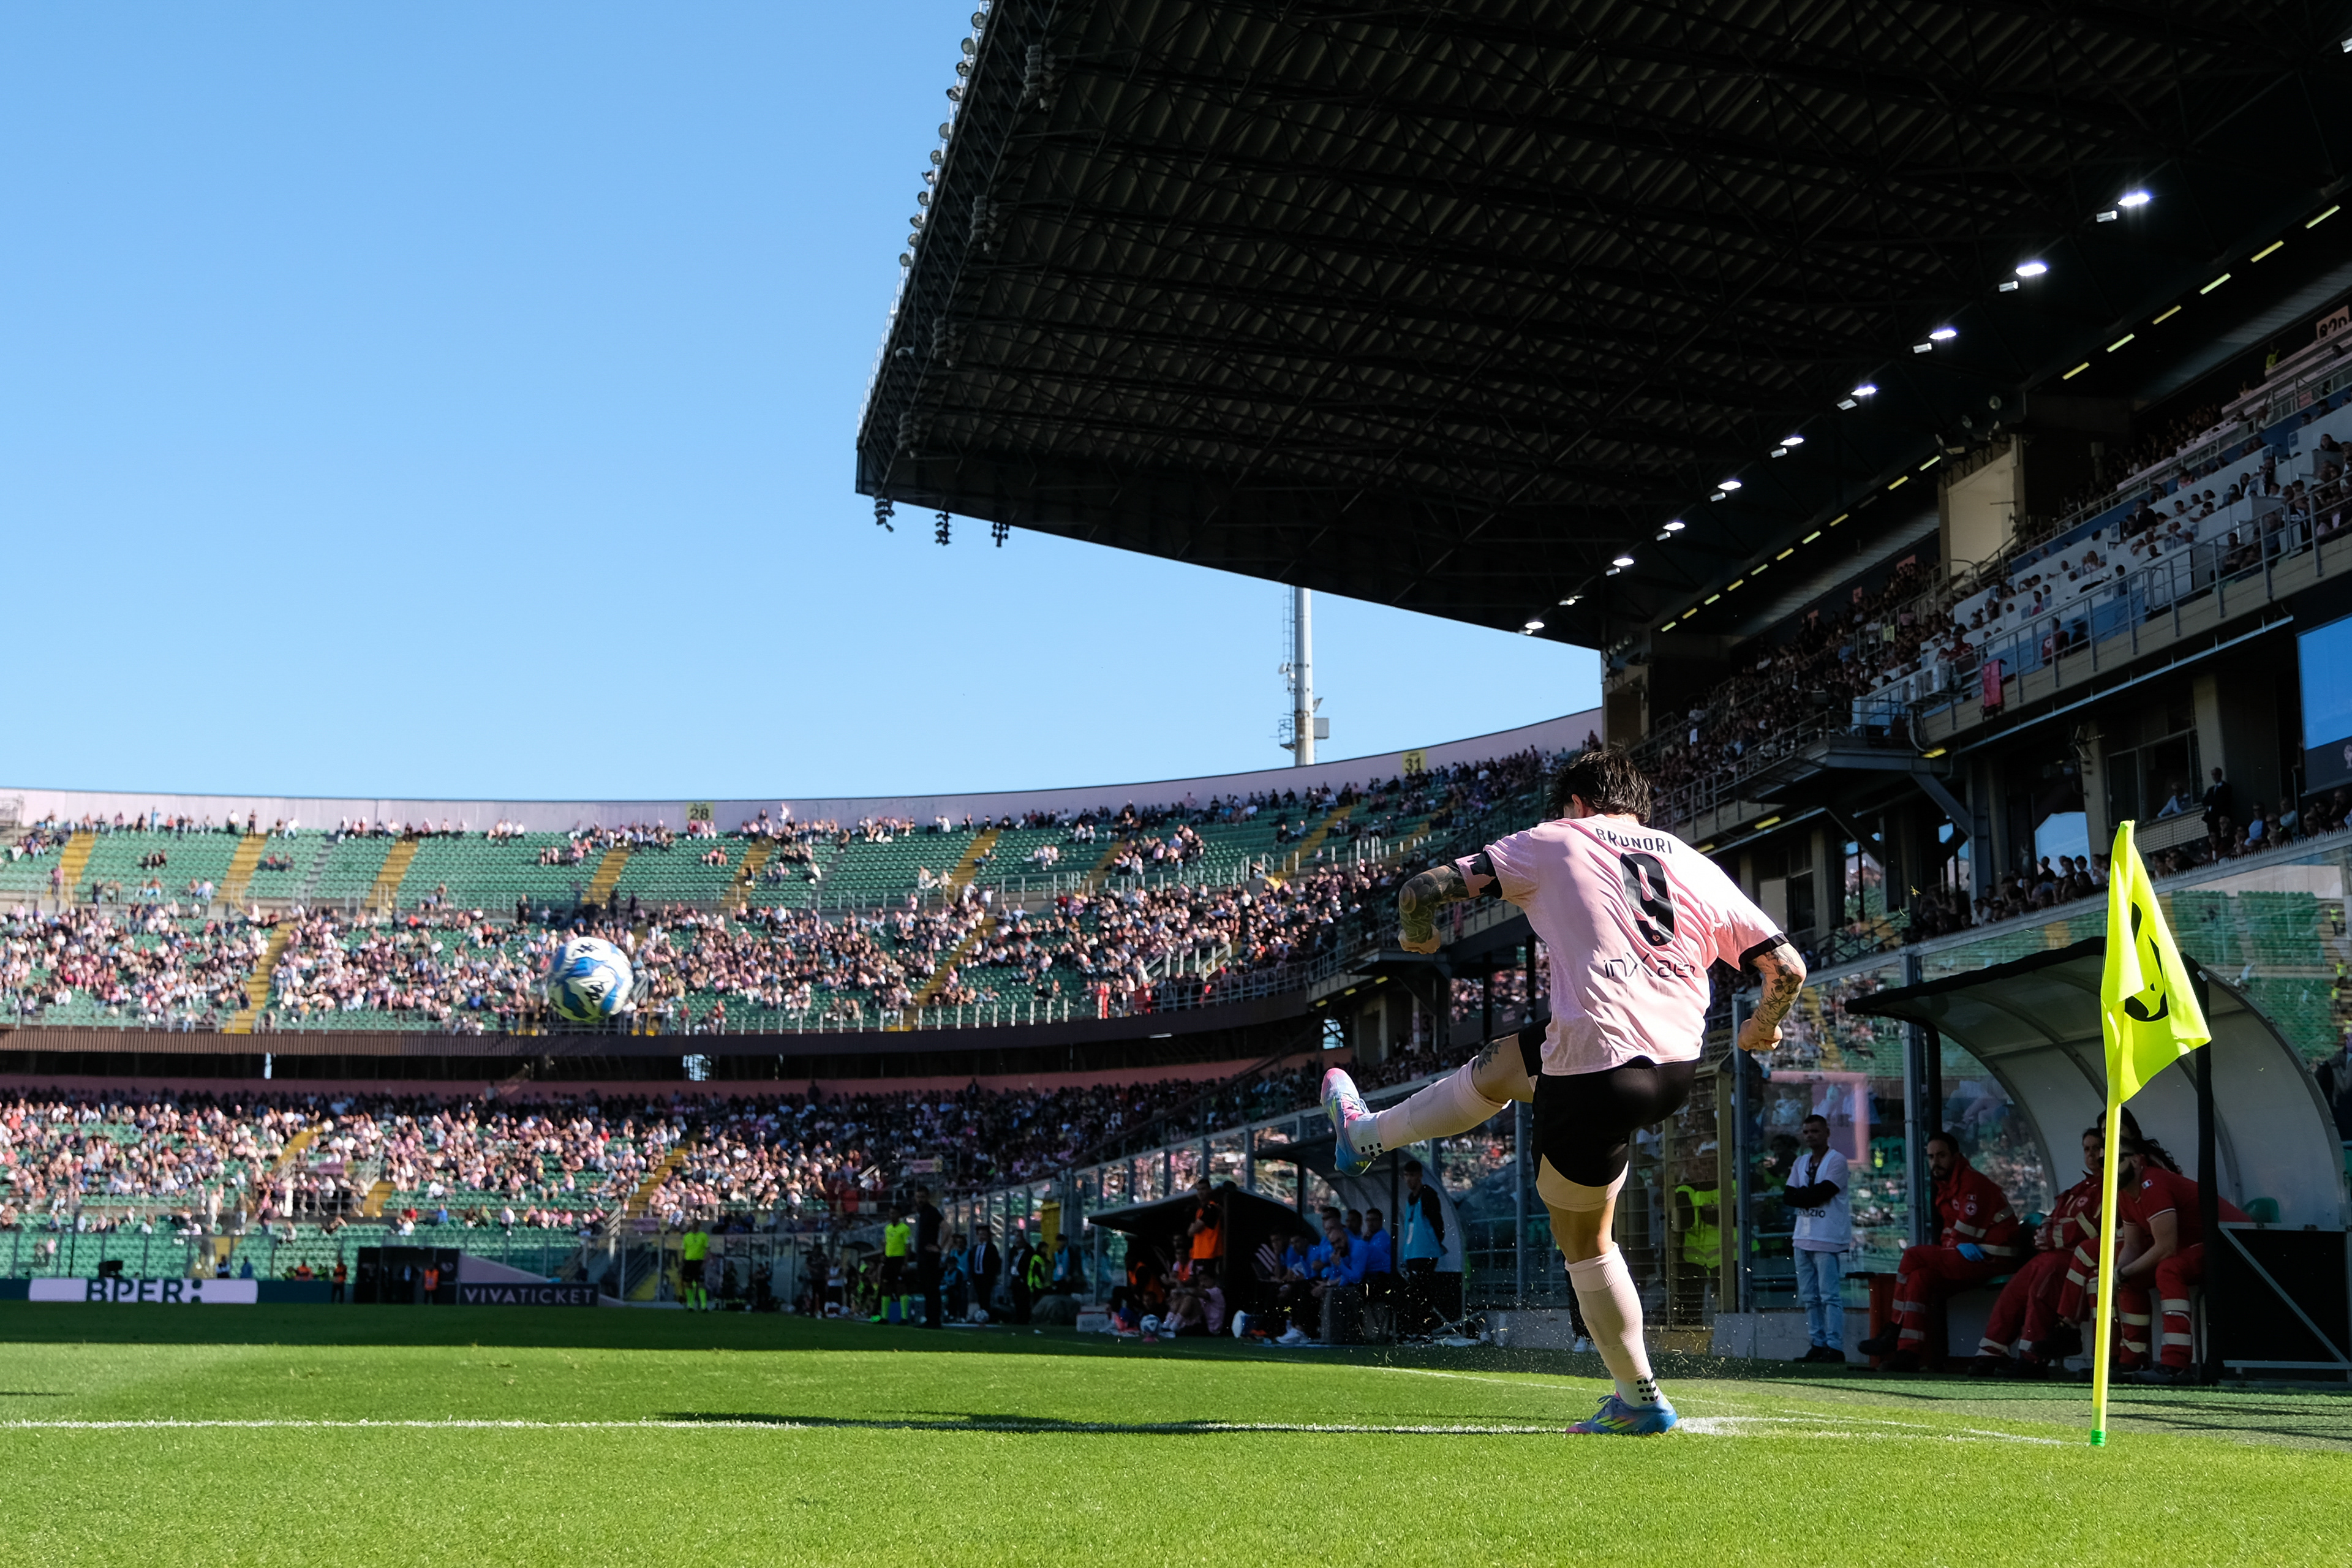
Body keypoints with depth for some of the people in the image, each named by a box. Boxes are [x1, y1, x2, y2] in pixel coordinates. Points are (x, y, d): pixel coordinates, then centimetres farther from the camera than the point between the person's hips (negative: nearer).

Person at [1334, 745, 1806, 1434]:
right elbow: (1788, 968, 10)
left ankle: (1640, 1398, 26)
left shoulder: (1553, 842, 4)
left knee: (1584, 1240, 16)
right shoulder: (1696, 866, 14)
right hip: (1679, 1070, 7)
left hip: (1597, 1073, -6)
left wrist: (1417, 936, 24)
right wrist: (1763, 1026, 33)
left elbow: (1422, 890, 0)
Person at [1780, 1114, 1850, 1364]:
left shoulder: (1836, 1160, -4)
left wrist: (1802, 1195, -2)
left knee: (1830, 1295, -11)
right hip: (1803, 1238, 8)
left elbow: (1822, 1193, -15)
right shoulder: (1800, 1163, 18)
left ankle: (1835, 1348, -12)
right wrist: (1812, 1195, -8)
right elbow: (1788, 1196, 7)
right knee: (1809, 1296, 8)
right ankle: (1818, 1345, 12)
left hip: (1828, 1239, -8)